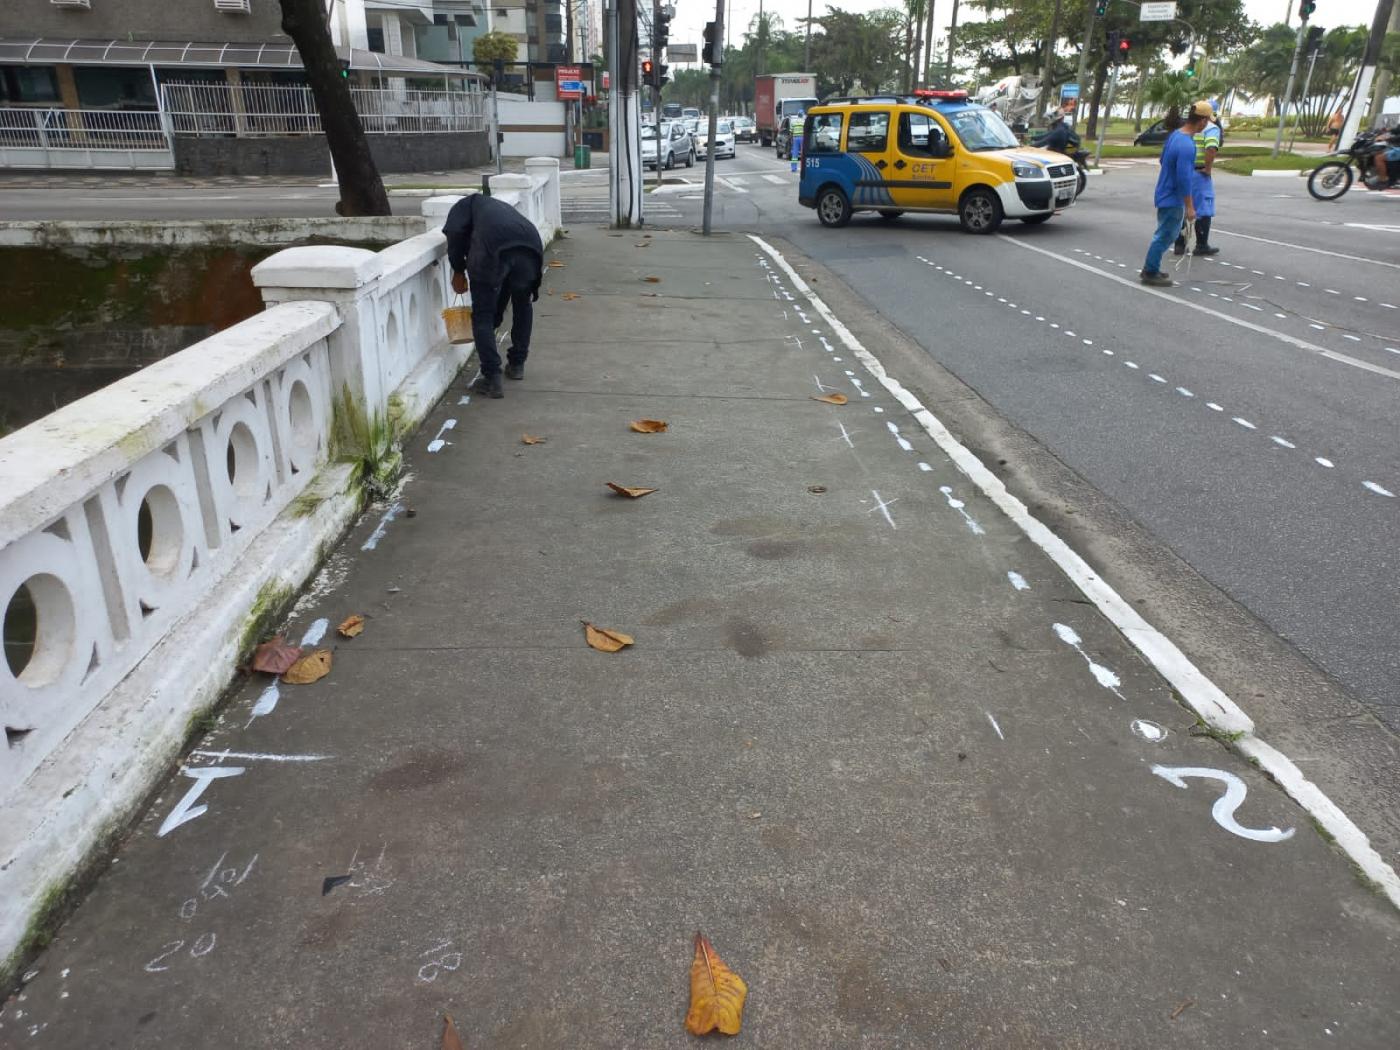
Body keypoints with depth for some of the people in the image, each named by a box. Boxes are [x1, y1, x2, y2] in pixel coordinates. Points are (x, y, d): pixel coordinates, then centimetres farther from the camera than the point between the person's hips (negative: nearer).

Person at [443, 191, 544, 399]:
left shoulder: (468, 203, 31)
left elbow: (454, 232, 5)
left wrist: (458, 271, 19)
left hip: (494, 248, -5)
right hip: (530, 246, 5)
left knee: (482, 314, 10)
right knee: (523, 305, 30)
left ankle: (492, 378, 5)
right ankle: (517, 364, 37)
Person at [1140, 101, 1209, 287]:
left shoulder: (1175, 134, 2)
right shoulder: (1187, 146, -25)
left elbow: (1162, 159, 17)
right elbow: (1183, 179, -25)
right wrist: (1189, 206, -19)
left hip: (1166, 193, 9)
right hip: (1173, 198, -9)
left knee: (1166, 234, 19)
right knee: (1165, 236, 1)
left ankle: (1150, 269, 25)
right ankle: (1150, 273, 9)